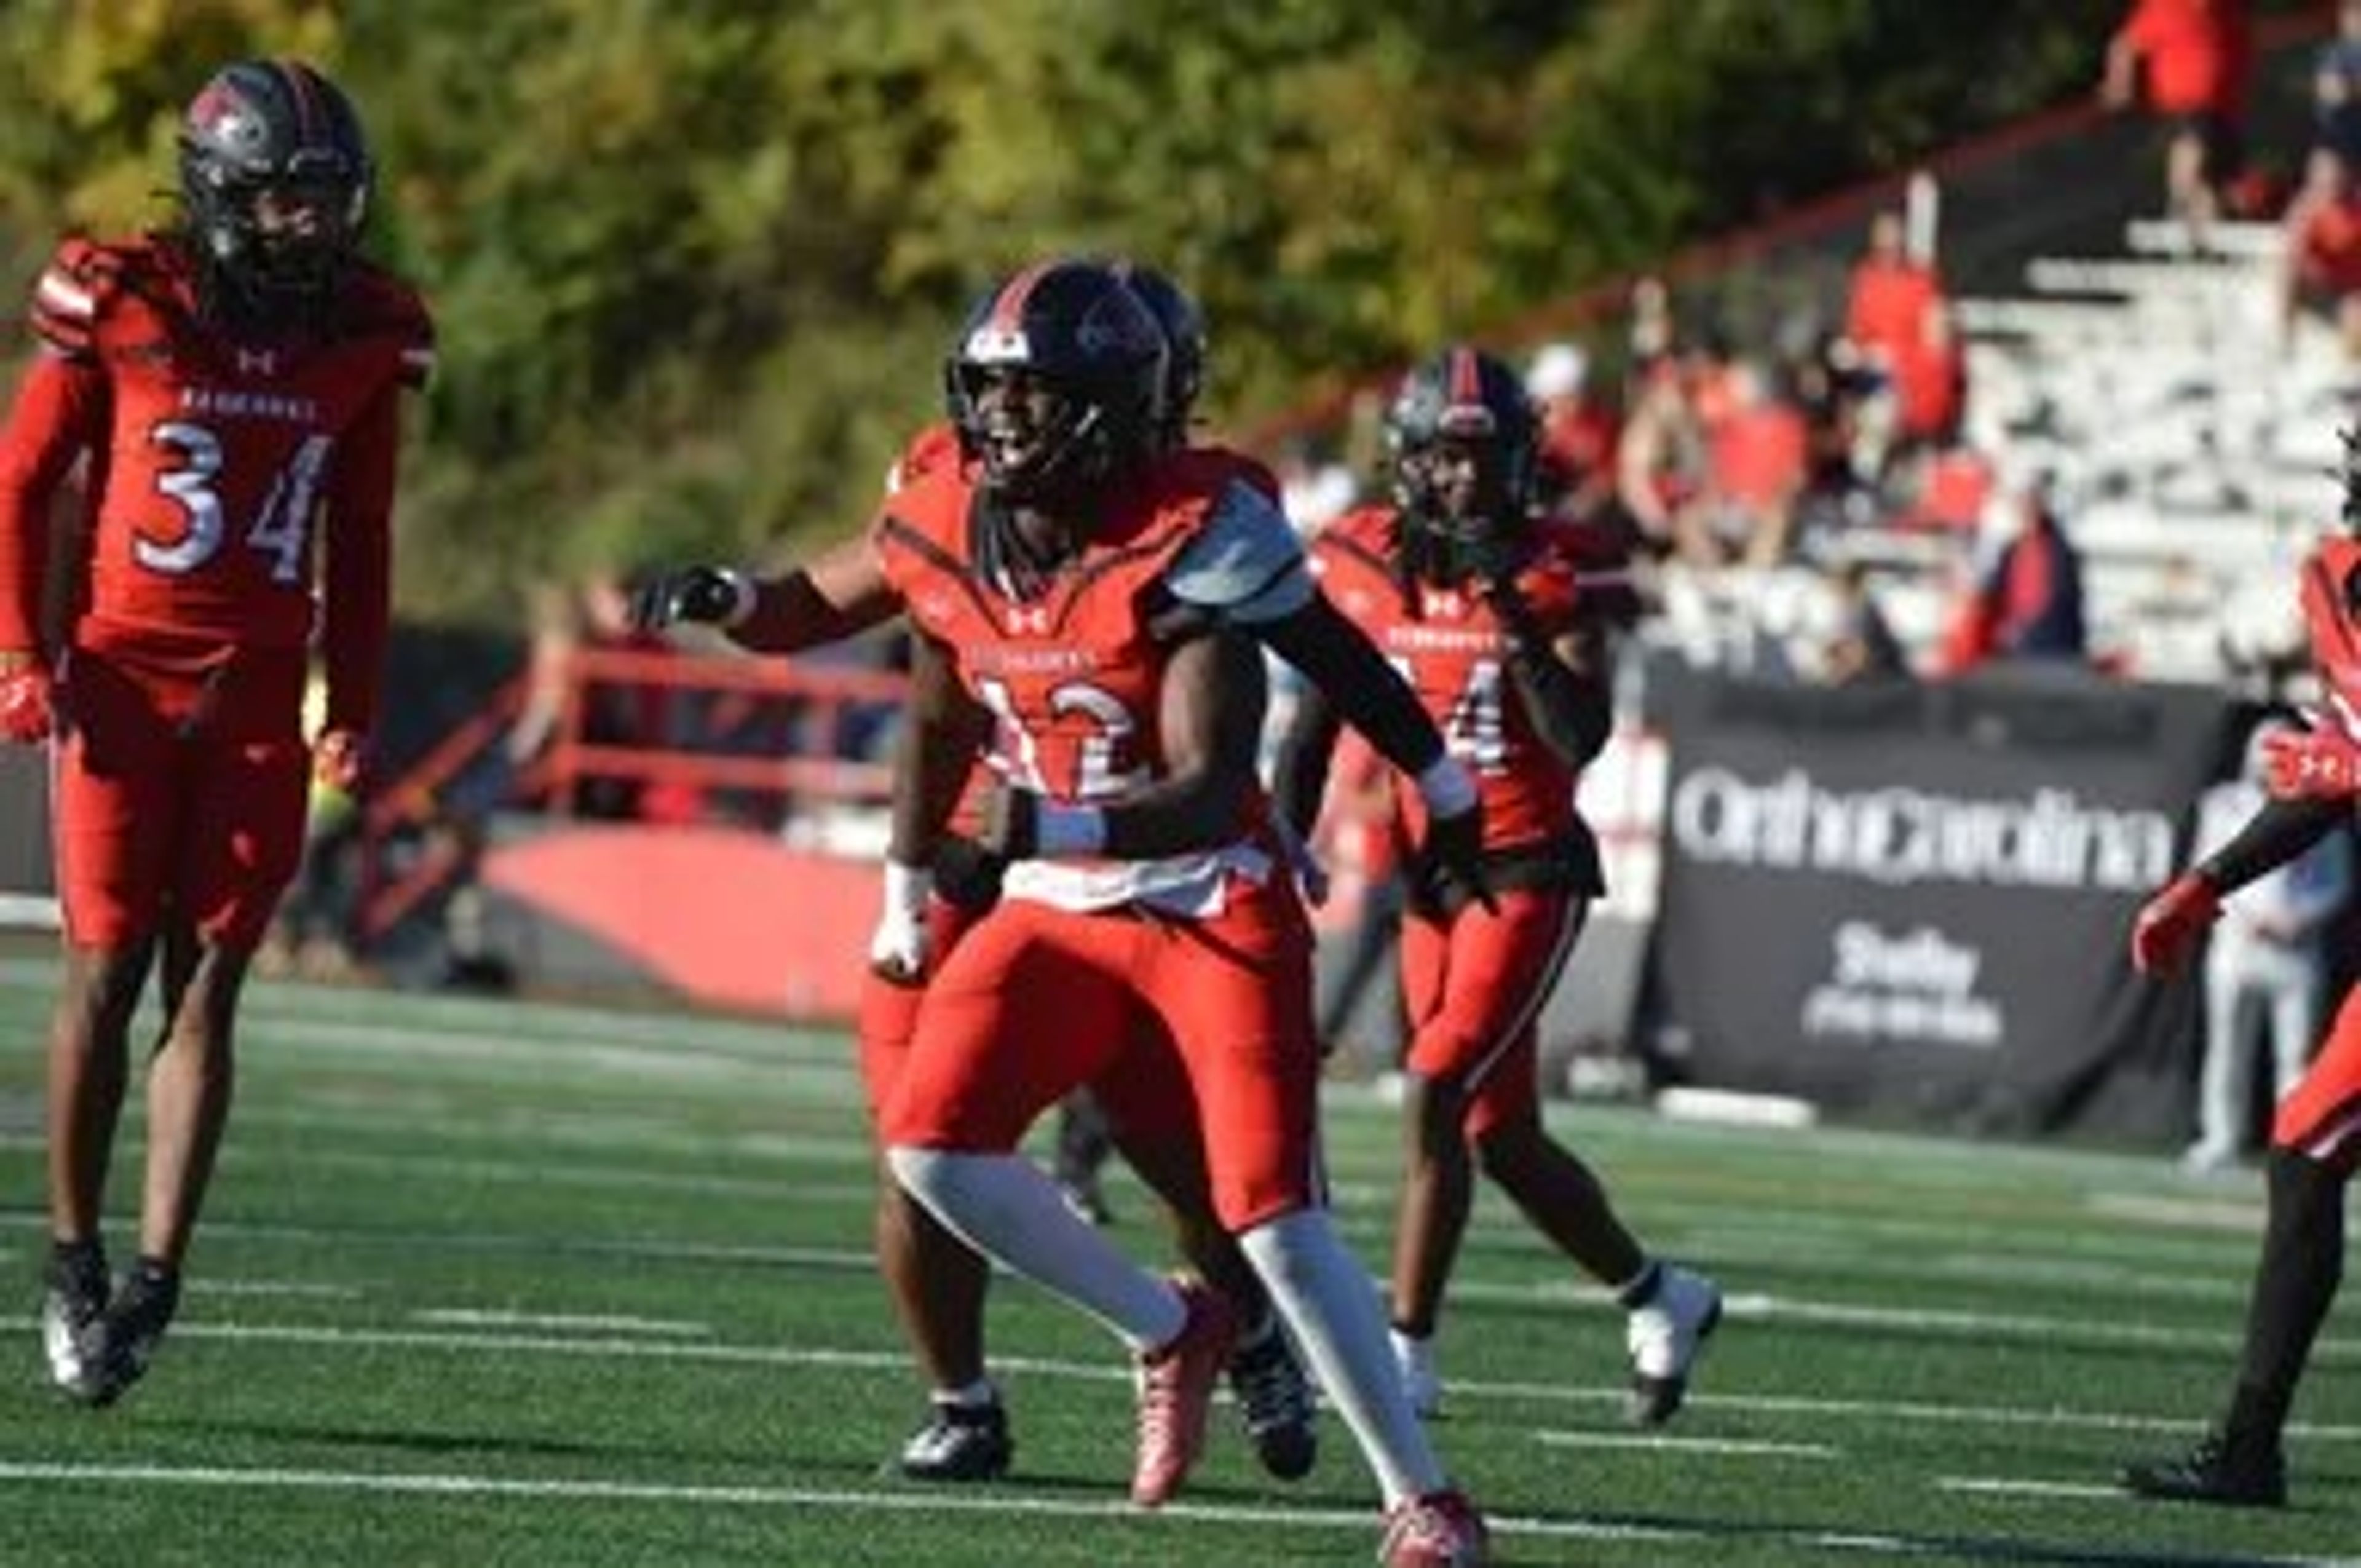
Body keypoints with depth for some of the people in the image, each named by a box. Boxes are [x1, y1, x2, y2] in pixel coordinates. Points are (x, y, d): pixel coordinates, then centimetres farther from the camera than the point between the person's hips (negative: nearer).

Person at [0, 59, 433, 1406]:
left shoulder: (365, 335, 2)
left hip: (262, 698, 2)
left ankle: (156, 1278, -4)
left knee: (207, 987, -2)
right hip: (125, 677, -2)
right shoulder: (122, 303, -8)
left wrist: (355, 709, 10)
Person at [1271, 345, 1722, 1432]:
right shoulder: (1358, 568, 1)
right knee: (1502, 1139, 11)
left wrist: (1519, 626, -29)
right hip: (1430, 877, 5)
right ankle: (1660, 1300, 33)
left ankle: (1409, 1356, -13)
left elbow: (1581, 740, -20)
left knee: (1436, 1099, -17)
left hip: (1529, 875, -5)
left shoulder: (1547, 579, -10)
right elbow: (1317, 724, 11)